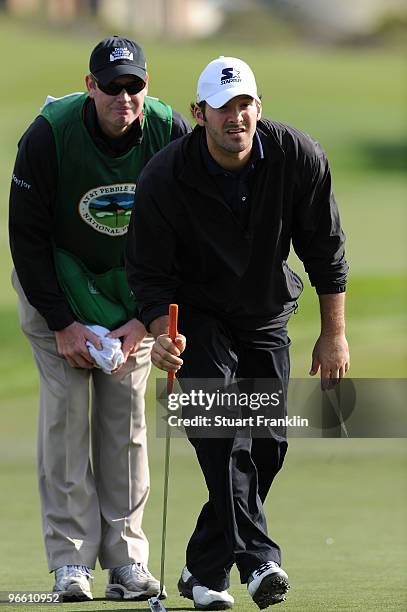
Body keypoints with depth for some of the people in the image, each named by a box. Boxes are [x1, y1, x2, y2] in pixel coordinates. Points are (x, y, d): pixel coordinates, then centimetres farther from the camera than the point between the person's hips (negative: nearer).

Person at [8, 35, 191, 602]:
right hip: (57, 284, -2)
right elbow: (27, 235, -15)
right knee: (66, 407, -11)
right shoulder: (48, 136, -24)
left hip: (134, 287, 2)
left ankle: (126, 561, -1)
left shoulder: (171, 133, -17)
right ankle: (70, 561, -9)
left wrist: (145, 319, -13)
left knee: (127, 412, -4)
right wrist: (62, 323, -17)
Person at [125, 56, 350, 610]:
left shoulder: (300, 158, -19)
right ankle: (258, 560, -30)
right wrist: (162, 333, -30)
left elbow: (325, 248, -8)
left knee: (268, 443, -1)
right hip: (197, 312, -3)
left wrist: (334, 333, -7)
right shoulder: (164, 178, -23)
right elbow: (148, 269, -13)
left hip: (267, 312, 3)